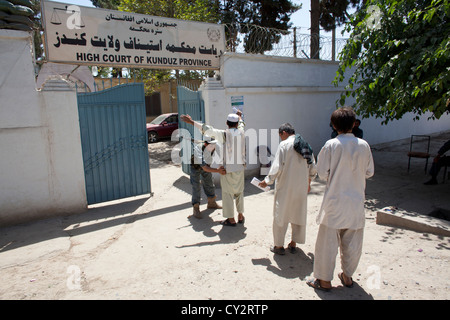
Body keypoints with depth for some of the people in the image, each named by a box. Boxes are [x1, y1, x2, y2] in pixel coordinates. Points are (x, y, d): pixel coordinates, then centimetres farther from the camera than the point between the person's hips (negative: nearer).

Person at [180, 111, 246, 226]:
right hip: (240, 168, 5)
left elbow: (208, 130, -17)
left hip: (228, 169, -5)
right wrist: (239, 117, 46)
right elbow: (241, 124, 24)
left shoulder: (224, 134, -14)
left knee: (228, 193, 6)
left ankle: (231, 219, 13)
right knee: (239, 192, 18)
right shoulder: (241, 132, 0)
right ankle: (240, 216, 27)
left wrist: (191, 121, -13)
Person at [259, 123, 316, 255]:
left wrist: (267, 181, -7)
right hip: (301, 187, 6)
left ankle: (279, 246, 15)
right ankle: (293, 244, 27)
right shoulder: (305, 145, 6)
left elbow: (277, 167, -17)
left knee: (281, 215, 7)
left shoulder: (284, 144, -11)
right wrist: (308, 182, 23)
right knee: (298, 214, 16)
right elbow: (312, 167, 11)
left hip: (285, 186, -6)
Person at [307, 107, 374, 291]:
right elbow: (369, 172, 6)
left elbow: (322, 173, -10)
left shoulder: (331, 145, -13)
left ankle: (324, 280, 20)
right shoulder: (364, 145, -3)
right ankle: (347, 276, 34)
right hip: (356, 201, 4)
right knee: (352, 242, 18)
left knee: (328, 241, 9)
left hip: (335, 201, -3)